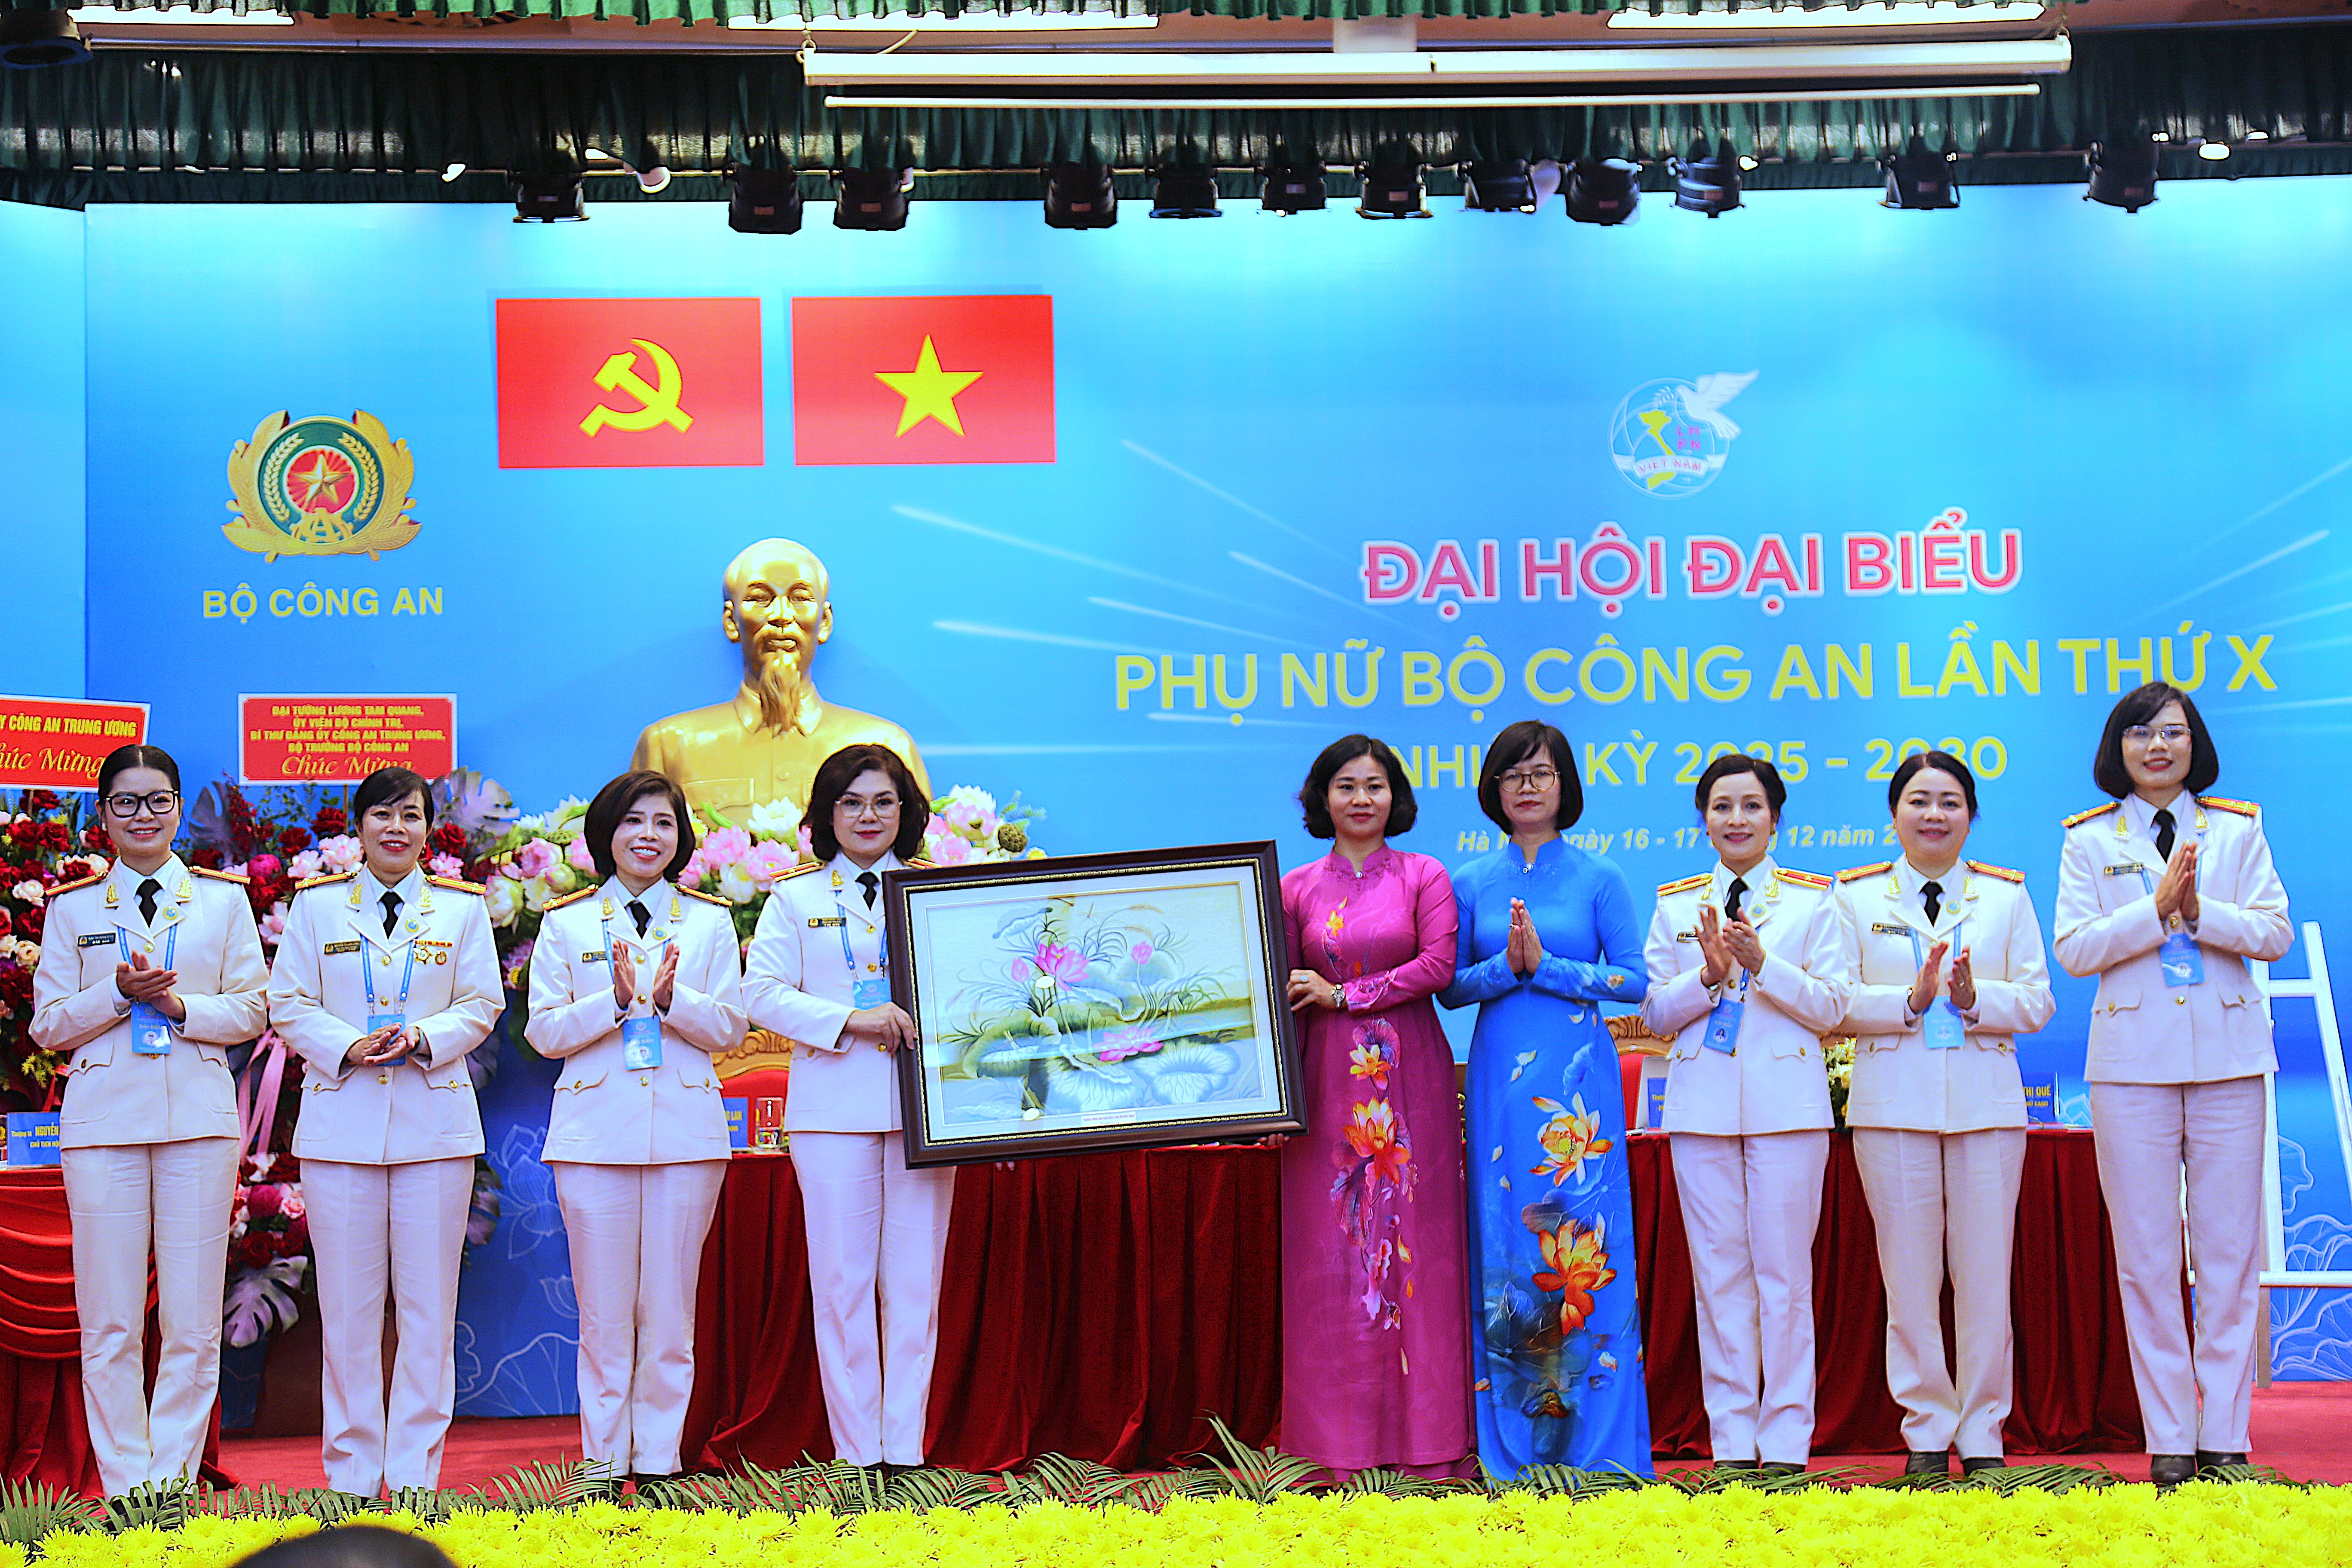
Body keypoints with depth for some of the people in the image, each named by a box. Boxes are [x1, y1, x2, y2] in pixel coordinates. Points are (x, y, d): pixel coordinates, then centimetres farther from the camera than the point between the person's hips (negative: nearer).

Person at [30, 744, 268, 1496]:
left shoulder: (223, 899, 11)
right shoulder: (73, 907, 11)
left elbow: (251, 1010, 8)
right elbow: (49, 1025, 7)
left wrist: (180, 1007, -10)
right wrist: (120, 994, -10)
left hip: (199, 1119, 0)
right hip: (103, 1118, 0)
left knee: (193, 1323, -2)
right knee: (110, 1324, -2)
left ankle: (173, 1482, 3)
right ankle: (125, 1489, 3)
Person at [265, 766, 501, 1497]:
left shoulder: (462, 908, 9)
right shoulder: (317, 905, 8)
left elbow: (481, 1007, 7)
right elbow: (289, 1005, 6)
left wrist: (422, 1039, -11)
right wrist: (350, 1046, -11)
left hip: (435, 1123, 0)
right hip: (340, 1122, 0)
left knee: (428, 1306, 0)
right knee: (347, 1305, 0)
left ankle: (414, 1473, 7)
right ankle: (351, 1474, 8)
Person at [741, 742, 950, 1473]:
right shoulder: (796, 899, 11)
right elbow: (762, 993, 0)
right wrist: (851, 1019, -13)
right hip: (834, 1107, -1)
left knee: (915, 1282, 0)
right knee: (842, 1281, -2)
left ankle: (905, 1454, 5)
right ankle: (856, 1456, 3)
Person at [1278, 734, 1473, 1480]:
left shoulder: (1425, 878, 5)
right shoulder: (1296, 888, 10)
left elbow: (1439, 965, -8)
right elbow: (1282, 996, 8)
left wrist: (1343, 995, -11)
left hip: (1408, 1076, -1)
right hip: (1328, 1081, 2)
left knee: (1413, 1236, -2)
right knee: (1329, 1247, 0)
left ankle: (1424, 1435, 3)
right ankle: (1340, 1440, 4)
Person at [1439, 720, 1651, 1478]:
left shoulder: (1599, 879, 4)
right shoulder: (1472, 883, 11)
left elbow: (1635, 980, -1)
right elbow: (1450, 987, 8)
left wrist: (1547, 965, -11)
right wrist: (1507, 966, -10)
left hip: (1579, 1072, -2)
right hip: (1501, 1074, 2)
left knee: (1582, 1236, -5)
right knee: (1505, 1237, 0)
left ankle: (1594, 1437, 1)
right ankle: (1513, 1440, 7)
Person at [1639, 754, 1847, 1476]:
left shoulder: (1814, 900, 8)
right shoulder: (1675, 905, 13)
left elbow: (1831, 1006, 0)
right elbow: (1655, 1011, 7)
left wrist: (1762, 964, -14)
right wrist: (1709, 974, -11)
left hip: (1787, 1103, -2)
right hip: (1703, 1105, 2)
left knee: (1784, 1272, -3)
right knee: (1719, 1273, 2)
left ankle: (1786, 1444, 2)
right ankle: (1732, 1442, 8)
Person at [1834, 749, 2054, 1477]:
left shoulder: (2007, 895, 11)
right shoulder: (1857, 896, 8)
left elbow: (2038, 1002, 5)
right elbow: (1835, 1003, 0)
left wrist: (1976, 998, -13)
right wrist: (1909, 1001, -14)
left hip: (1987, 1102, 1)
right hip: (1893, 1103, -1)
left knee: (1986, 1275, 1)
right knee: (1908, 1279, 1)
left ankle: (1982, 1434, 10)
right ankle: (1927, 1431, 10)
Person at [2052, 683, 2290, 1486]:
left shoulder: (2238, 830, 11)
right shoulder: (2090, 840, 8)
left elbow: (2274, 933, 2)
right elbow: (2074, 947, -2)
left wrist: (2198, 910, -14)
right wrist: (2157, 910, -14)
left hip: (2228, 1056, 1)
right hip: (2134, 1059, -1)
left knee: (2230, 1250, 0)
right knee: (2147, 1258, -1)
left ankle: (2226, 1435, 5)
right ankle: (2169, 1439, 5)